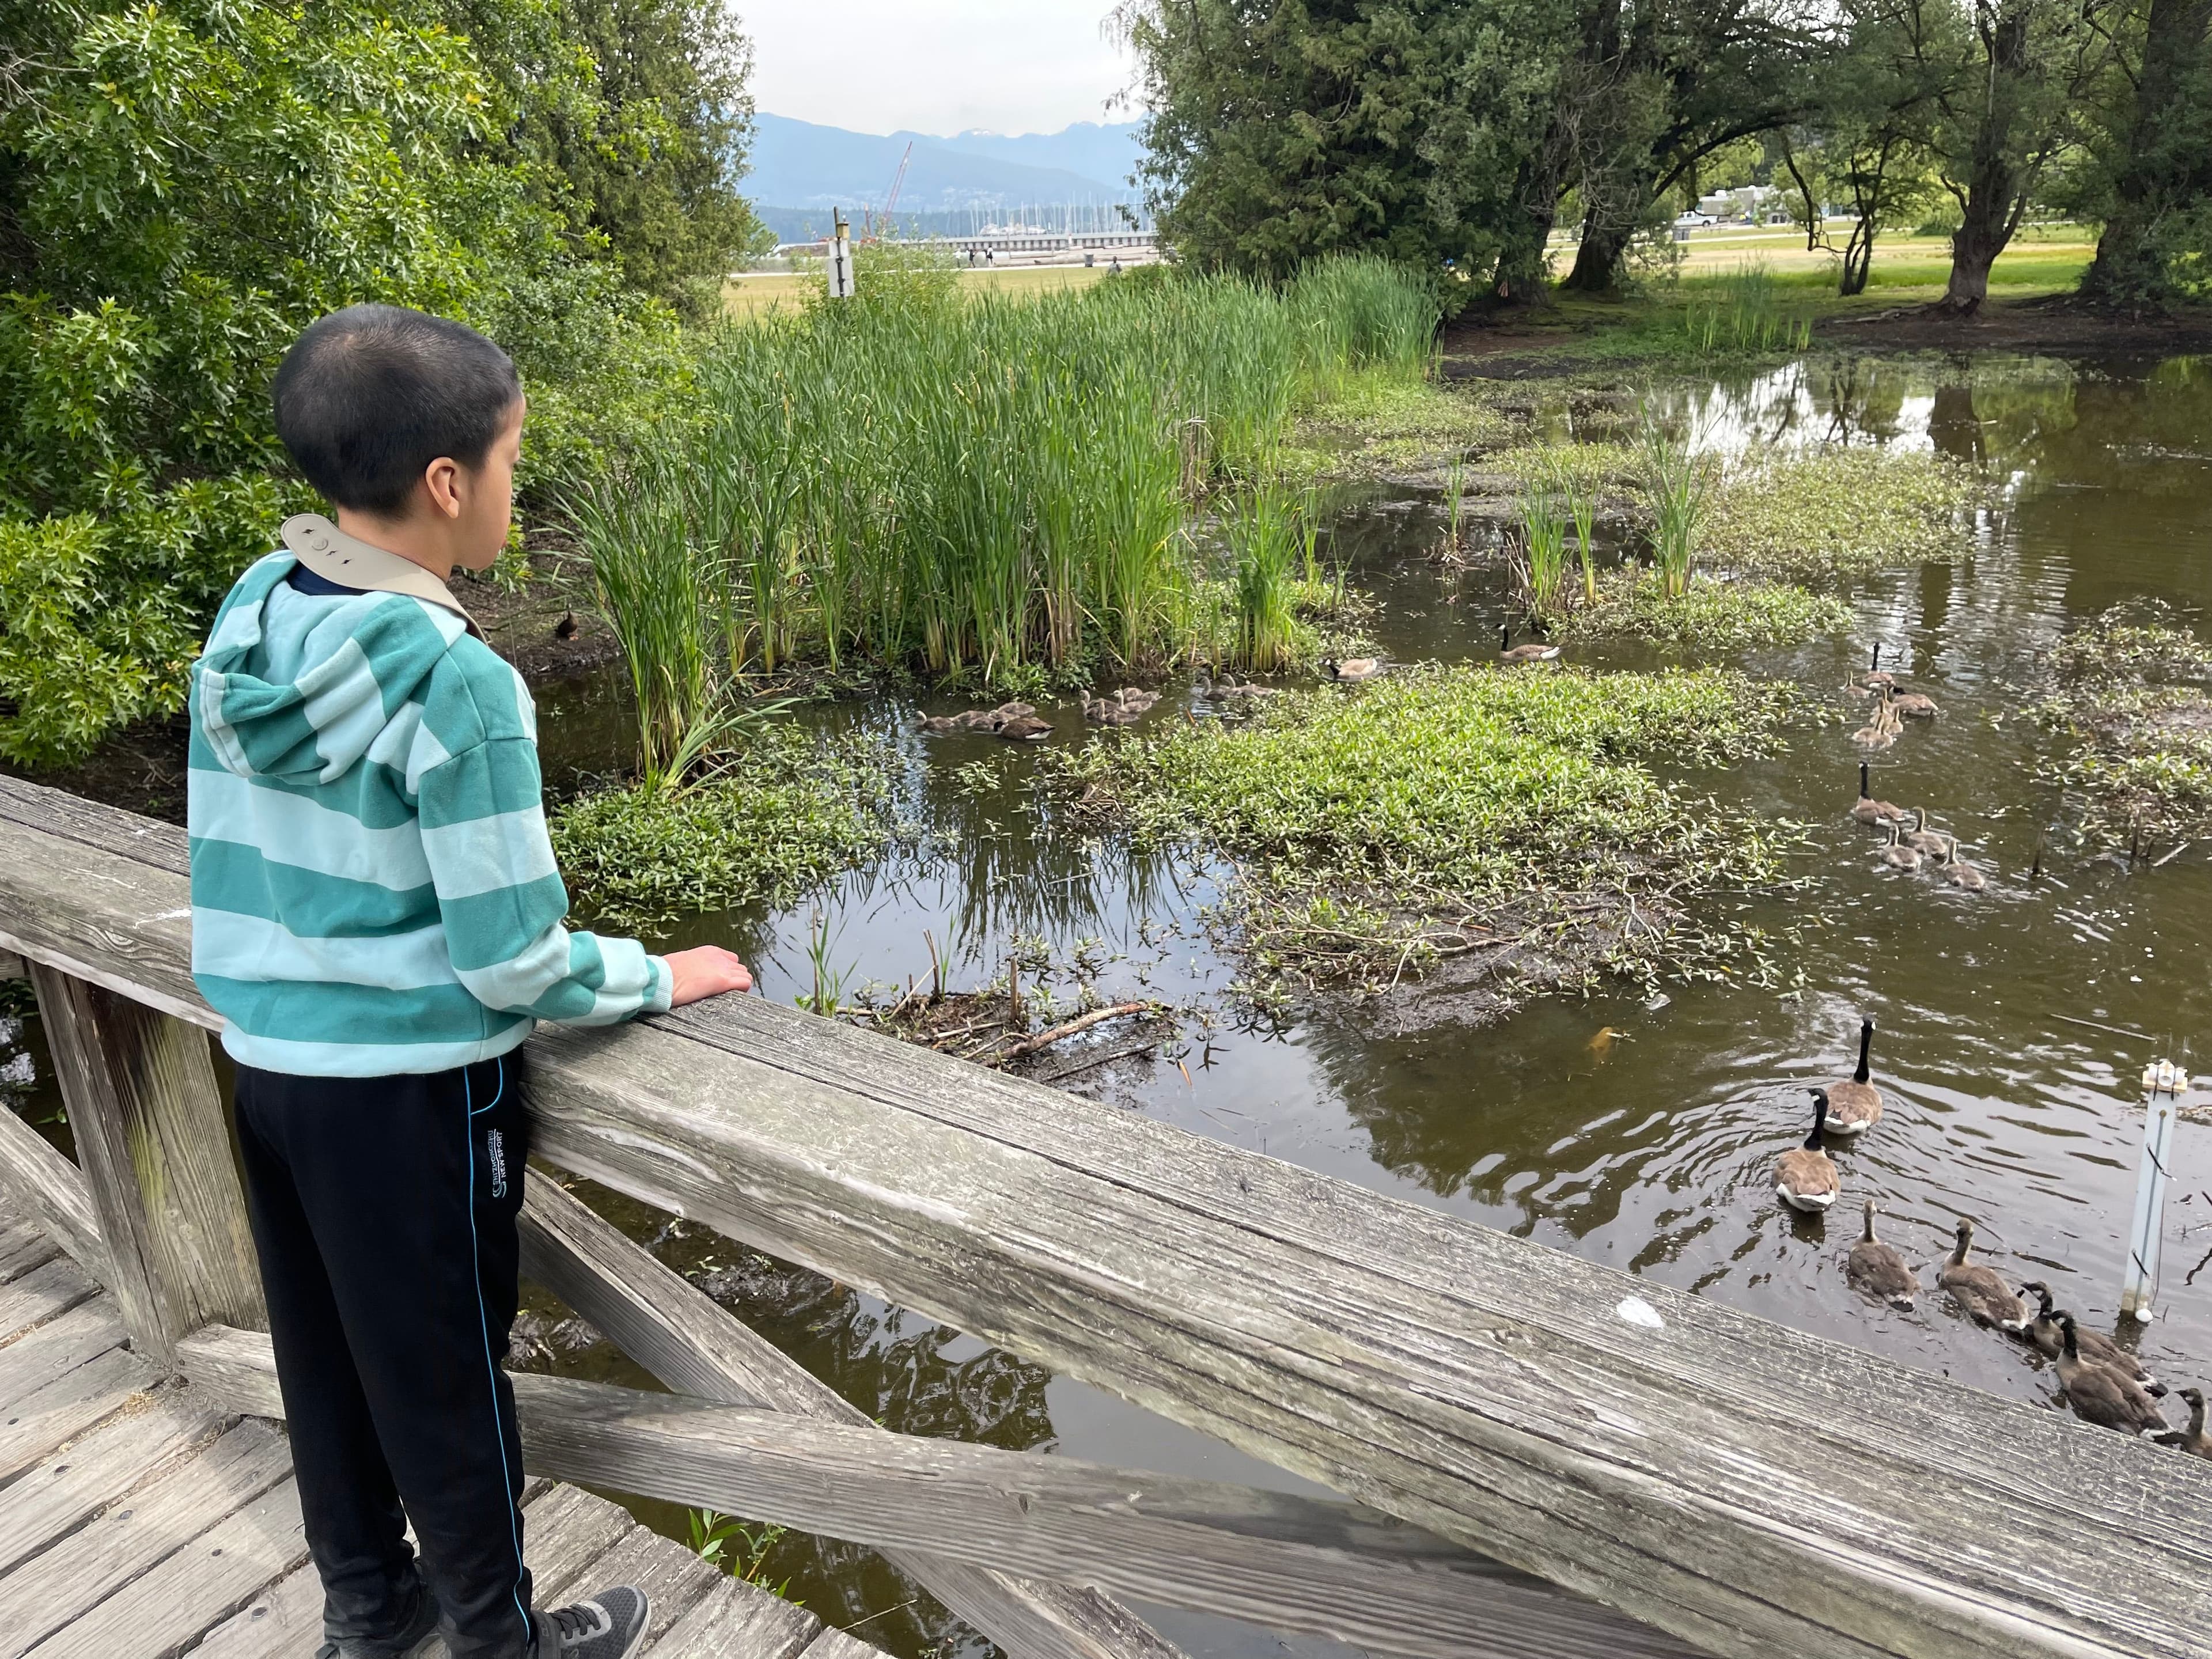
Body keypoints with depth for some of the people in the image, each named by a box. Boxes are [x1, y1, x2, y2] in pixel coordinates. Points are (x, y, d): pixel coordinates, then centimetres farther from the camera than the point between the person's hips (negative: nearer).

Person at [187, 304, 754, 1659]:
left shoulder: (246, 623, -2)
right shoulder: (456, 680, -24)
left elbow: (237, 868, 8)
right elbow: (515, 966, -20)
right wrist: (657, 980, -4)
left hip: (267, 1056, 7)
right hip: (408, 1085, -7)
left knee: (326, 1351, 22)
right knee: (443, 1377, 12)